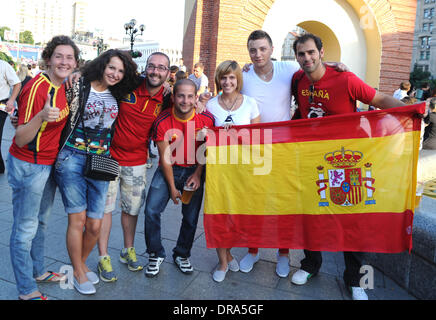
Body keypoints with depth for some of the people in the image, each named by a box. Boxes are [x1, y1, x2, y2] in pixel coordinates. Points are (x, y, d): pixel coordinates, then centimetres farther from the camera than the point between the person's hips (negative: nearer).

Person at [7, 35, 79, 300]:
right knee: (26, 228, 4)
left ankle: (38, 271, 40)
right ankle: (26, 290, 20)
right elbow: (20, 140, -24)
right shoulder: (37, 87, -22)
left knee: (41, 222, 21)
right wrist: (41, 116, -40)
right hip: (28, 166, -8)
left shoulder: (63, 86, 2)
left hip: (49, 163, 9)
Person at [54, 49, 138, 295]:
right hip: (72, 159, -3)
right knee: (78, 219, 0)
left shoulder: (117, 97, 13)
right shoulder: (79, 87, 0)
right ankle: (78, 273, 22)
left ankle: (81, 263, 32)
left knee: (95, 224, 3)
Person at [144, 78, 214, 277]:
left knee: (191, 217, 2)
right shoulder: (162, 121, -15)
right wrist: (172, 187, -9)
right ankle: (156, 254, 11)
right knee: (151, 210, -12)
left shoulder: (206, 119, -13)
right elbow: (165, 157, -10)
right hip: (169, 170, 0)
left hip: (194, 170, 1)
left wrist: (198, 174, -11)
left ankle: (182, 255, 27)